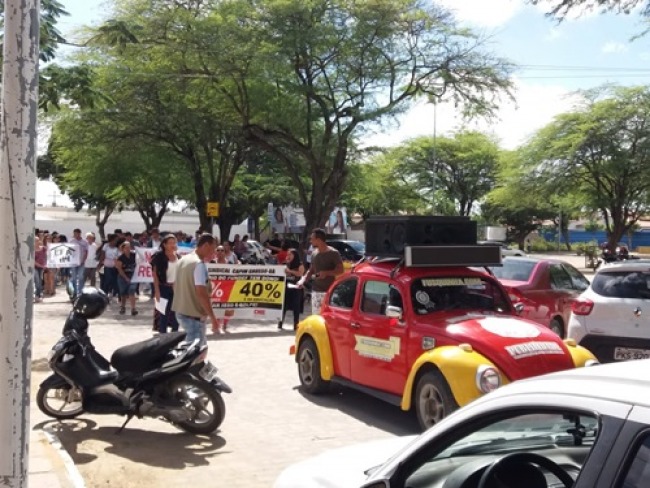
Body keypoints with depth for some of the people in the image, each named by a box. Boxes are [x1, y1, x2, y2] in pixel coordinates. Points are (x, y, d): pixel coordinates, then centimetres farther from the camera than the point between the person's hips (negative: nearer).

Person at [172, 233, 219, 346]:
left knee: (200, 346, 21)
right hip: (193, 315, -9)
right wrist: (213, 317, -19)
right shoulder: (199, 264, -19)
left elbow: (175, 285, 18)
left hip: (180, 311, 10)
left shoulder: (183, 260, 10)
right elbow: (201, 293, -24)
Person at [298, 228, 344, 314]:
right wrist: (303, 279, 5)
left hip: (329, 292, -6)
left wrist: (326, 273, -20)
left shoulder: (333, 253, -8)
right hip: (315, 291, 6)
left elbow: (340, 270, -8)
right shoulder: (314, 254, 12)